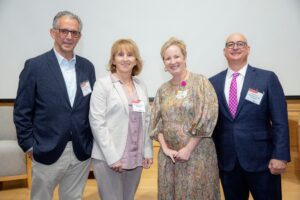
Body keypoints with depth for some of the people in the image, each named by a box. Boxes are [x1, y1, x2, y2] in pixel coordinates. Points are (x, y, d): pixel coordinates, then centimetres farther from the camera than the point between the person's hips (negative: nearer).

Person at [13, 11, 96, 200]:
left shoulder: (87, 67, 4)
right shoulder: (35, 66, -7)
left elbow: (92, 106, 9)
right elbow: (22, 111, -5)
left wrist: (91, 141, 6)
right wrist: (29, 145, -6)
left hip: (82, 151, 3)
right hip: (47, 151, -3)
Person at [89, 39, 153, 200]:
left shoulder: (141, 85, 9)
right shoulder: (103, 84, -6)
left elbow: (146, 120, 12)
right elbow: (97, 122, -11)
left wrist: (147, 151, 6)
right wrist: (112, 157, -15)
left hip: (136, 158, 5)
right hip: (109, 158, -5)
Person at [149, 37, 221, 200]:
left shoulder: (200, 82, -6)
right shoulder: (163, 89, 8)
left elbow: (206, 119, -13)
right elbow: (157, 122, 7)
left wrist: (188, 149, -13)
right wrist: (165, 148, -5)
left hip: (197, 153, -4)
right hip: (169, 155, 4)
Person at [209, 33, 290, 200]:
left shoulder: (267, 78, -2)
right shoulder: (213, 82, 4)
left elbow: (280, 121, -5)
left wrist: (280, 156, -11)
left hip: (261, 159, -2)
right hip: (226, 161, 2)